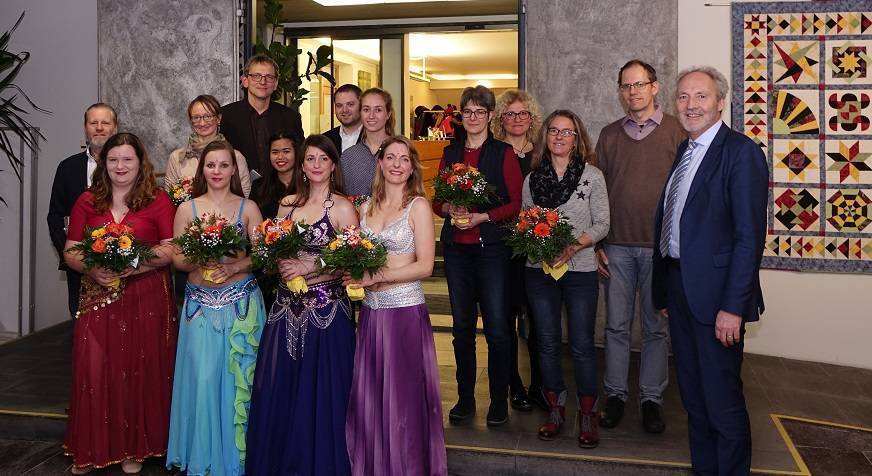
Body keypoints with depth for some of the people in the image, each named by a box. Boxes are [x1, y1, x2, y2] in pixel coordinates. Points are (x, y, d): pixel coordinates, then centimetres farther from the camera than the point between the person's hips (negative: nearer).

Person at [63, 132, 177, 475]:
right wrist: (93, 270, -12)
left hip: (146, 300, -2)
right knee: (95, 372, 2)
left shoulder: (158, 200, 1)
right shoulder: (87, 202, 8)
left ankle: (135, 448, 19)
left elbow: (171, 249, -4)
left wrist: (134, 265, -18)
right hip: (98, 298, 2)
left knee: (141, 371, 4)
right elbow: (70, 252, 8)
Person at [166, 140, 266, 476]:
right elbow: (178, 259, 4)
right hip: (201, 303, 1)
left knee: (238, 377, 2)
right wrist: (201, 261, -16)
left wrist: (233, 267, -17)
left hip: (241, 302, 0)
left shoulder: (248, 208, 3)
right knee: (203, 378, -2)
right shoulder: (187, 209, 5)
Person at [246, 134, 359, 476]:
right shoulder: (287, 204, 10)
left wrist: (309, 268, -17)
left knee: (320, 394, 3)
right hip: (287, 307, 5)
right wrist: (281, 266, -5)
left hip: (326, 309, -5)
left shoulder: (342, 208, -5)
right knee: (279, 392, 9)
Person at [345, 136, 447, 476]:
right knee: (369, 395, 9)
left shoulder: (418, 206, -4)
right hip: (371, 311, 5)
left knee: (404, 395, 3)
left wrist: (377, 277, -16)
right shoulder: (366, 207, 11)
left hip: (405, 310, -5)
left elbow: (425, 266, -9)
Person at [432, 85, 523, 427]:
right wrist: (449, 210, -7)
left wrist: (482, 216, -14)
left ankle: (499, 401, 11)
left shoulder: (504, 153, 1)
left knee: (497, 328, -2)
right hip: (456, 247, 4)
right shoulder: (450, 153, 13)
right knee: (462, 326, 9)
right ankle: (465, 398, 20)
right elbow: (437, 200, 14)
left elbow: (517, 203, -3)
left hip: (492, 246, -4)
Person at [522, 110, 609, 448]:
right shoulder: (532, 179, 7)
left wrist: (574, 245, -18)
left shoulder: (592, 176, -1)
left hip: (580, 270, -3)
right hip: (539, 270, 3)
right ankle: (555, 410, 23)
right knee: (547, 343, 9)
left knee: (582, 345, 1)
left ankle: (587, 415, 16)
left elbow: (602, 224, -3)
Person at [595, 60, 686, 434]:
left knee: (656, 327, 7)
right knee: (616, 325, 7)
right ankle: (615, 396, 19)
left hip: (660, 245, -2)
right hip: (617, 247, 2)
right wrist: (596, 244, 5)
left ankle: (652, 399, 18)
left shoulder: (676, 131, 1)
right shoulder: (609, 135, 10)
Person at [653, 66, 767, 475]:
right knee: (692, 396, 18)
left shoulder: (741, 152, -12)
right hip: (678, 288, 8)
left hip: (715, 294, -8)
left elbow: (750, 236, -17)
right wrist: (665, 289, 11)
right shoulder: (684, 151, 13)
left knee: (722, 401, 3)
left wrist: (733, 306, -20)